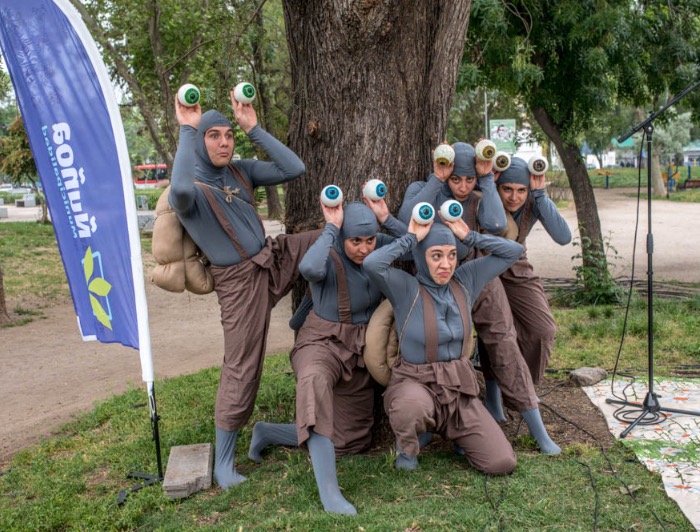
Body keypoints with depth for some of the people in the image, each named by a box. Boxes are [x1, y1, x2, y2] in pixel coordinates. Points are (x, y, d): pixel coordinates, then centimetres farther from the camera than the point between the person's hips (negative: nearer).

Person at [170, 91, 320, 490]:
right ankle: (224, 462, 12)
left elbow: (295, 168, -4)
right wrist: (187, 131, -31)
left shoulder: (241, 171, 3)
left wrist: (254, 128, -8)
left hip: (276, 258, 6)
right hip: (240, 280, -6)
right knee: (242, 368, -3)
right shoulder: (192, 188, -15)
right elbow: (181, 190, -42)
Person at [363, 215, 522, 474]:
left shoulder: (465, 280, 3)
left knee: (502, 463, -9)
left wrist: (469, 236, -3)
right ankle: (406, 447, -5)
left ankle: (448, 430, 21)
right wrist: (411, 238, -20)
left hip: (459, 388, 5)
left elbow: (513, 251, 4)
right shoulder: (406, 288, -12)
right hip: (414, 384, -4)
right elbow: (372, 264, -32)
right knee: (413, 407, -43)